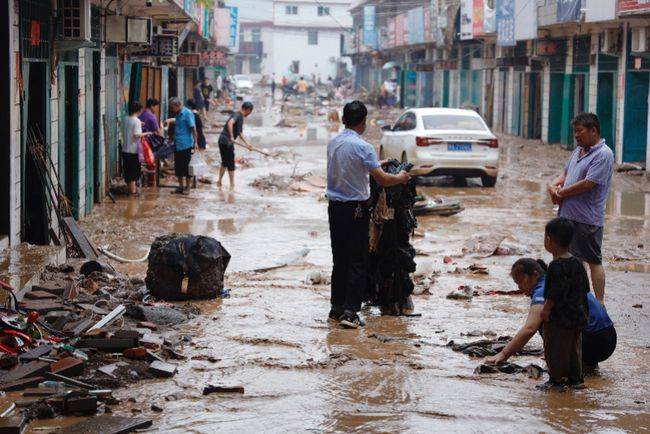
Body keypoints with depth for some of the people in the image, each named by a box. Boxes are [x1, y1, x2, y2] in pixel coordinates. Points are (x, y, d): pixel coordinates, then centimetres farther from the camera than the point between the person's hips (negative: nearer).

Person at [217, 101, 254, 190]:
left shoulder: (240, 117, 16)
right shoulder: (238, 115, -14)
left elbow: (240, 132, 24)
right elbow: (230, 123, -33)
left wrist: (247, 143, 20)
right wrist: (231, 137, -32)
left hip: (223, 141, 10)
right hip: (226, 141, -10)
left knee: (225, 162, 20)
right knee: (230, 164, -1)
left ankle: (219, 182, 28)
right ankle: (232, 185, 4)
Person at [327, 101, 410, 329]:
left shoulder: (333, 143, 7)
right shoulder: (362, 147, -15)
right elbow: (382, 179, -16)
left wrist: (375, 164, 32)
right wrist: (401, 178, 3)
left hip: (334, 207, 7)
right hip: (355, 209, -7)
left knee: (339, 259, 15)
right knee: (358, 262, -2)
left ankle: (336, 308, 19)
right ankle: (350, 312, -8)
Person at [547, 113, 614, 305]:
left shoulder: (603, 155, -14)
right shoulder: (579, 150, 15)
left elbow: (587, 184, -21)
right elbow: (566, 174, 22)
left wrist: (561, 193, -11)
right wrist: (553, 185, -1)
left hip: (587, 219, -9)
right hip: (568, 216, 9)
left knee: (594, 261, -3)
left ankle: (599, 303, 1)